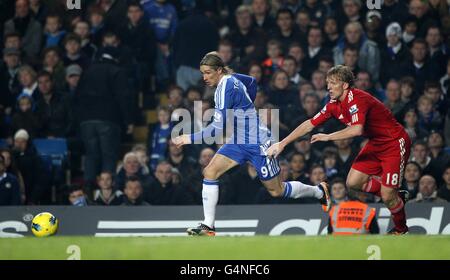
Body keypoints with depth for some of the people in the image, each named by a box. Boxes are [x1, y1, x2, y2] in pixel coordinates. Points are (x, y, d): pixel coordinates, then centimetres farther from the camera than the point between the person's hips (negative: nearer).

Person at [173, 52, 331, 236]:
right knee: (210, 172, -10)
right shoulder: (231, 79, 1)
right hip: (238, 142, 9)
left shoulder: (225, 87, -24)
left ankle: (319, 191, 29)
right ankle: (208, 226, -10)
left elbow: (219, 128, -28)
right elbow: (252, 81, 23)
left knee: (277, 191, 5)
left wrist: (191, 138, -28)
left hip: (257, 143, -9)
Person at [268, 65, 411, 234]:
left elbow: (357, 129, -42)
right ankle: (396, 197, 20)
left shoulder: (357, 99, -27)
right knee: (353, 182, 2)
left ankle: (400, 228, 18)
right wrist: (282, 143, 2)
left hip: (395, 143, -9)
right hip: (375, 144, 9)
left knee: (387, 196, -11)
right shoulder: (334, 105, -1)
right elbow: (310, 124, 5)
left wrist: (328, 137, -33)